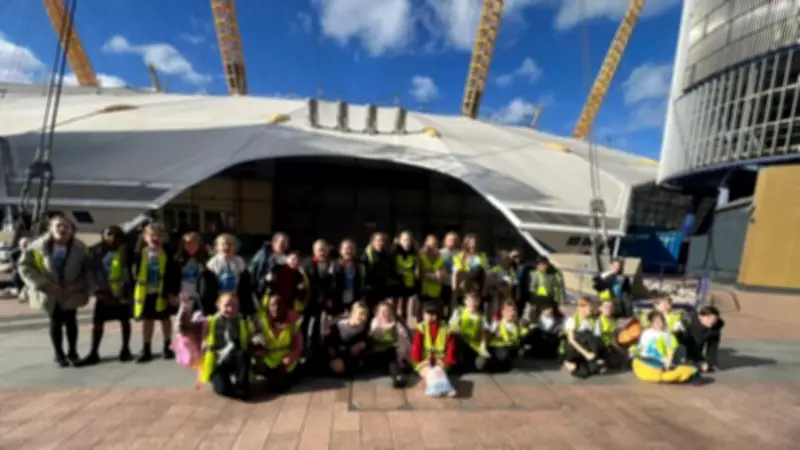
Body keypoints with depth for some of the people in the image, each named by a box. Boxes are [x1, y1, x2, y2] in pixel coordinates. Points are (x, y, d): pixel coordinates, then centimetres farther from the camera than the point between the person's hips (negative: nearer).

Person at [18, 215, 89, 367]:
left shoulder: (80, 248, -10)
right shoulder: (38, 246, -12)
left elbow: (88, 270, -2)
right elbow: (25, 266, -8)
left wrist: (77, 285, -15)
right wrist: (44, 285, -17)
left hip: (71, 292, 0)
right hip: (50, 293, 0)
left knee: (71, 321, 9)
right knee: (56, 323, 9)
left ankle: (72, 352, 24)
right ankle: (59, 354, 24)